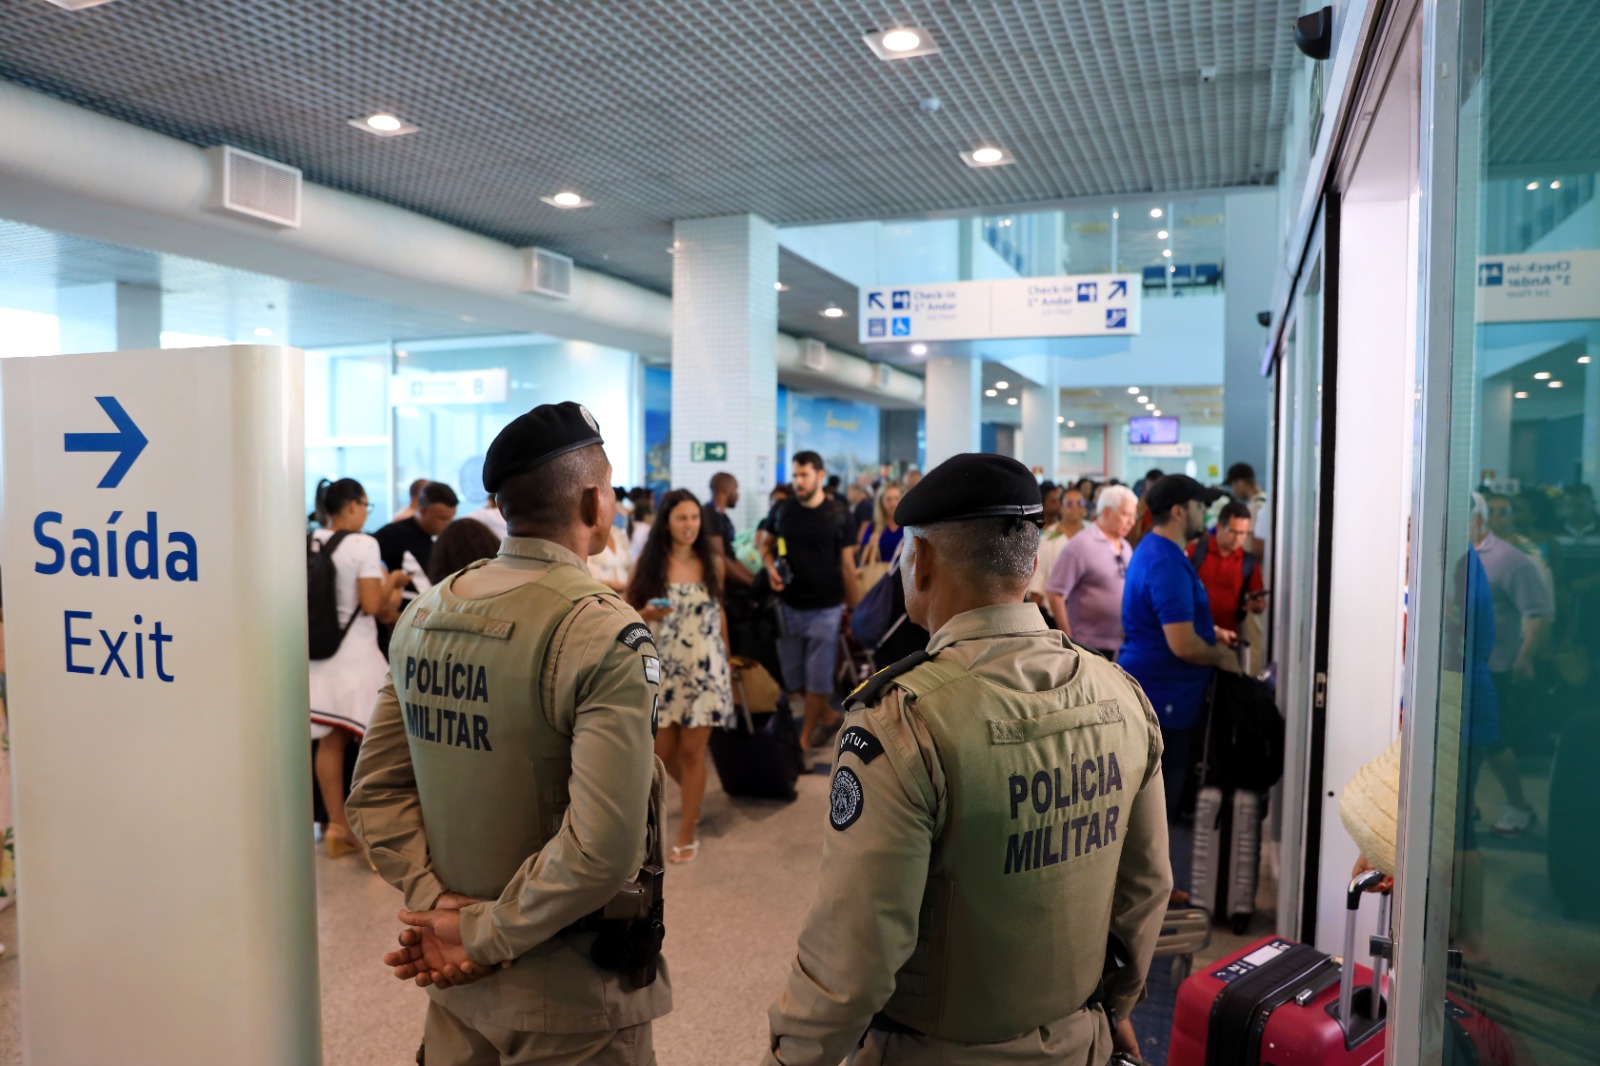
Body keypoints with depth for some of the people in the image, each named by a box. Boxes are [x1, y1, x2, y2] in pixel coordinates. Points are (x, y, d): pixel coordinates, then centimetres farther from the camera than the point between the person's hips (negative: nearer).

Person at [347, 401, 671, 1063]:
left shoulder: (423, 616, 0)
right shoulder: (604, 634, -22)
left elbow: (377, 793, 2)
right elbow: (603, 848, -27)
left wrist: (433, 902, -5)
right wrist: (487, 935, -15)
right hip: (568, 997, -6)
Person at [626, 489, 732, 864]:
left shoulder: (712, 562, 1)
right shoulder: (648, 563, -4)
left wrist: (728, 662, 13)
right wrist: (647, 613, -22)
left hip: (705, 668, 0)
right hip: (662, 670, 1)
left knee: (692, 751, 1)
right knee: (663, 751, 7)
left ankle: (688, 833, 15)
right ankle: (694, 794, 39)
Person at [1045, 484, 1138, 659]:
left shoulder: (1126, 547, 11)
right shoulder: (1081, 545, -11)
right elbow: (1054, 593, -12)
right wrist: (1069, 639, -11)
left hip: (1123, 647, 7)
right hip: (1090, 647, -7)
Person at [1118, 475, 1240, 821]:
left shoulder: (1154, 549, 9)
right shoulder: (1168, 564, -24)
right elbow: (1183, 646, -29)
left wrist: (1209, 631, 15)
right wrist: (1221, 656, -11)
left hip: (1153, 689, 11)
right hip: (1163, 696, -11)